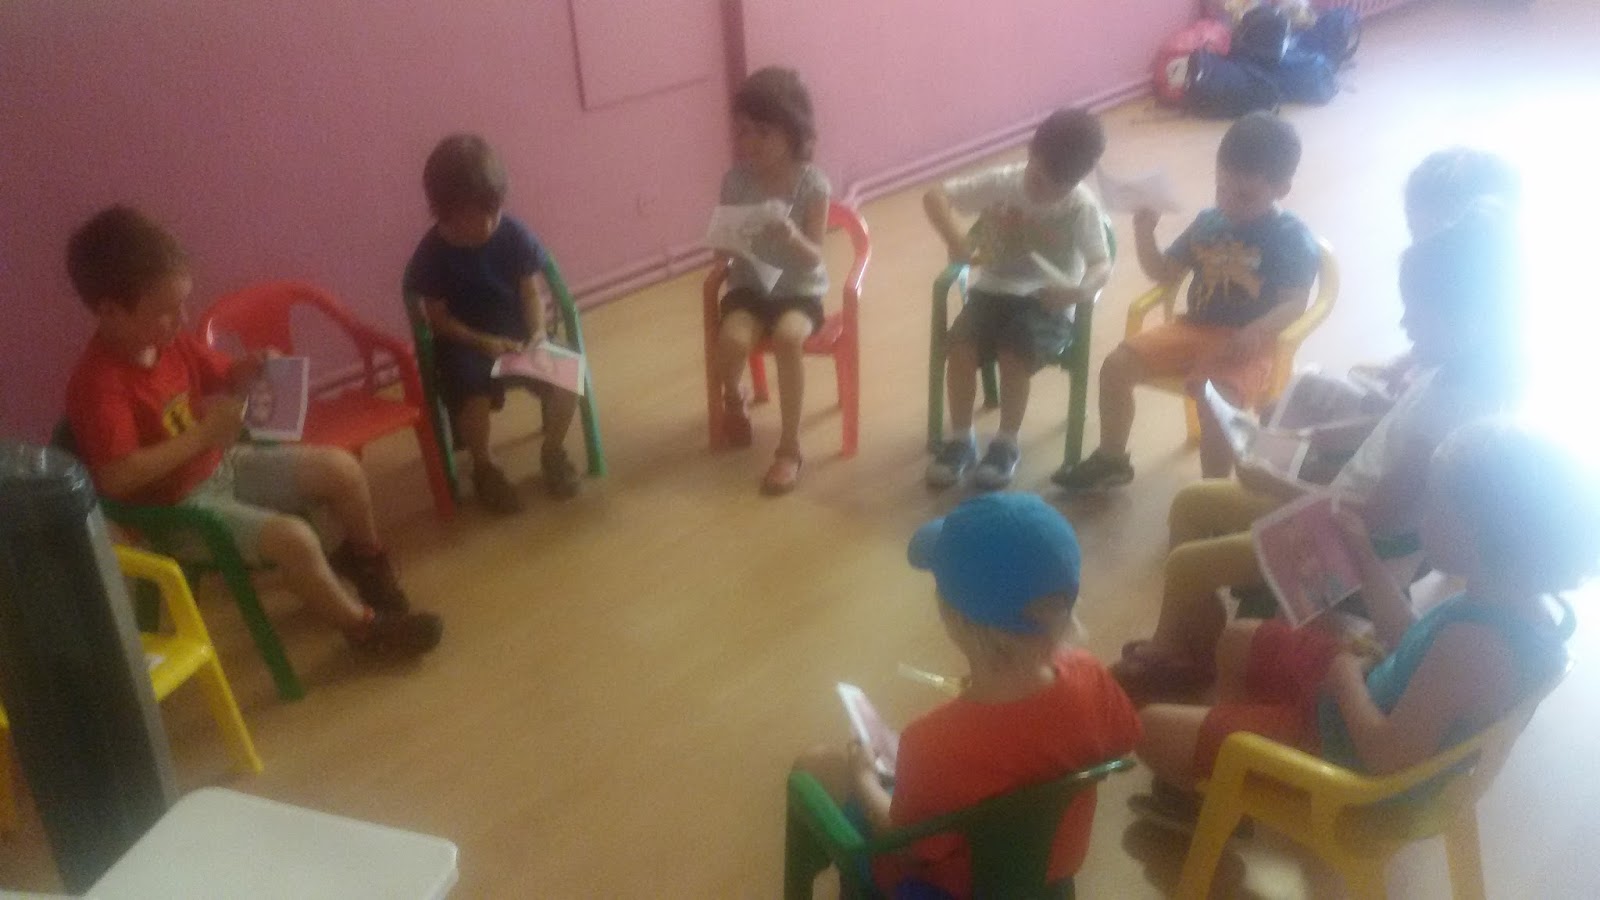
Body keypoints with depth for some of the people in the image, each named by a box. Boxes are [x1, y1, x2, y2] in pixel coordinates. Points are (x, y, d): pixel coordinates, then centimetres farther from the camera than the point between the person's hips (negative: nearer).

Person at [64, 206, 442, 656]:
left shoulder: (172, 342, -3)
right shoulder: (98, 384, -27)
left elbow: (224, 378, 15)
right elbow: (117, 478, -34)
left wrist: (254, 371, -10)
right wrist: (204, 435, -31)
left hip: (222, 466, 9)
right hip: (174, 508, -8)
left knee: (342, 469, 4)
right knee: (292, 538, -27)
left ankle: (365, 559, 32)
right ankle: (364, 627, -4)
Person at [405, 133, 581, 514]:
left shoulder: (515, 234, -8)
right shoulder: (432, 254, -13)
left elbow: (532, 291, -3)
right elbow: (438, 318, -9)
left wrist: (539, 332, -21)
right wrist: (485, 342, -22)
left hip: (519, 331, 2)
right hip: (465, 341, -2)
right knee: (474, 392, -32)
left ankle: (553, 452, 5)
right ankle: (485, 468, -3)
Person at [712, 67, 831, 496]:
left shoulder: (812, 183, -11)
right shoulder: (736, 180, -4)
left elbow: (813, 257, -12)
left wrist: (791, 236, -33)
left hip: (799, 288, -2)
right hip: (749, 284, 2)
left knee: (788, 337, -34)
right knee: (732, 338, -29)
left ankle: (790, 447, -18)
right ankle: (733, 397, 9)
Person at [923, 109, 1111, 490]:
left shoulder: (1082, 207, -12)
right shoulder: (1002, 181, -8)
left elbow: (1102, 265, -15)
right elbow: (935, 195, -9)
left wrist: (1081, 291, -39)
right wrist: (954, 238, -28)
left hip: (1048, 304, -2)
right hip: (994, 289, 2)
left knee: (1013, 354, -29)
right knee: (959, 346, -24)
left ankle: (1006, 444, -7)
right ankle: (960, 440, -5)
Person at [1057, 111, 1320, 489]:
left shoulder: (1293, 238, -7)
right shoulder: (1209, 222, 10)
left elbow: (1294, 305, -15)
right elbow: (1163, 272, 17)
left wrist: (1255, 334, -34)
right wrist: (1144, 231, -1)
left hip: (1247, 345, -6)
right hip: (1195, 329, 7)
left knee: (1213, 402, -34)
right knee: (1116, 365, -6)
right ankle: (1111, 459, 11)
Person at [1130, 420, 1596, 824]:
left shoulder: (1476, 642, -38)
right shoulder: (1528, 605, -8)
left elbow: (1389, 755, -34)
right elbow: (1409, 643, 6)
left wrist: (1347, 681, -18)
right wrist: (1365, 560, 6)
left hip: (1353, 760, -10)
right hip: (1381, 700, 10)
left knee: (1154, 728, -5)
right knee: (1238, 641, 25)